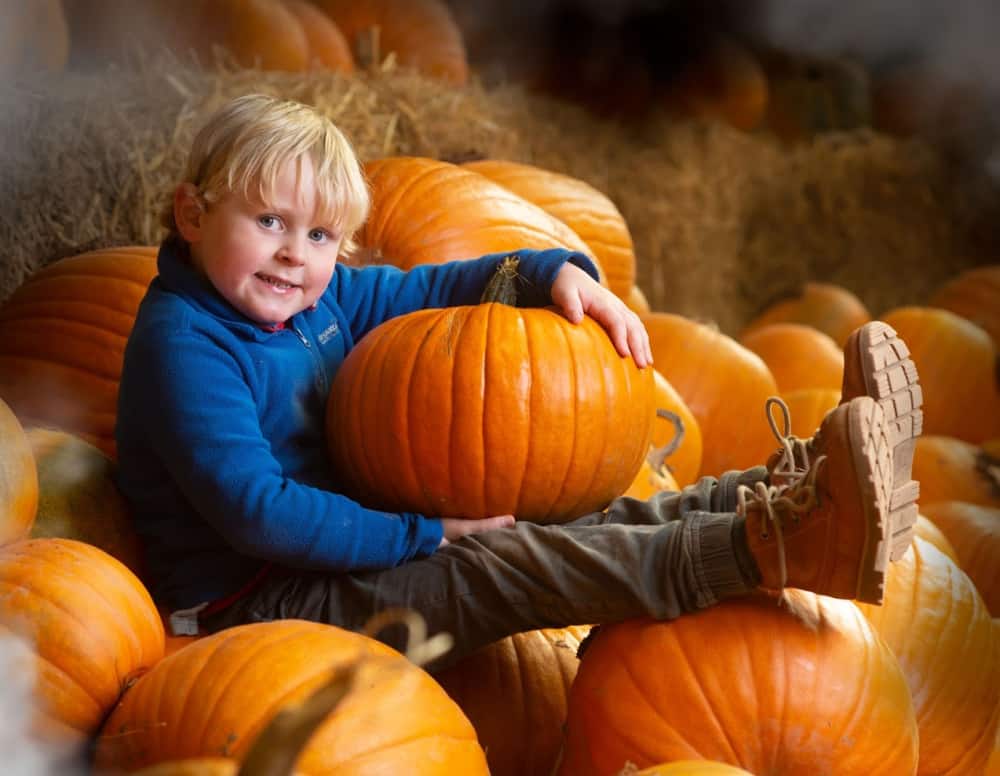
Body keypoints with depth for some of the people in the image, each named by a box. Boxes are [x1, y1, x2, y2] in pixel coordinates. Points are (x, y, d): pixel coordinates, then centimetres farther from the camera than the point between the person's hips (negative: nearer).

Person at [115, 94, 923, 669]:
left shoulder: (322, 297, 10)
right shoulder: (183, 345, -18)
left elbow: (434, 287, 21)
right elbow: (257, 513, -26)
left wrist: (558, 272, 2)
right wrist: (424, 533, -23)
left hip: (341, 558, 10)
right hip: (252, 604, -10)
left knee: (592, 523, -6)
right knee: (495, 569, -29)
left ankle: (797, 482, -15)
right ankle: (774, 548, -42)